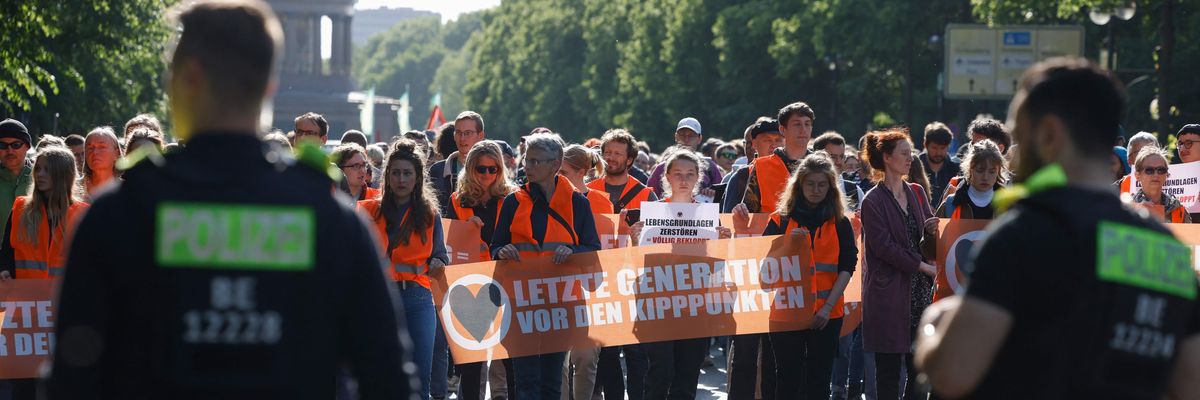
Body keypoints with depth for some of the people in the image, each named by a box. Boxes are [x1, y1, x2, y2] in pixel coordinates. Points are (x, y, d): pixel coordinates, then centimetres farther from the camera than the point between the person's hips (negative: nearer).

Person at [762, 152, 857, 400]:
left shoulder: (840, 223, 6)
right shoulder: (780, 221, 4)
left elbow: (847, 267, 0)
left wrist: (828, 306, -11)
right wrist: (789, 244, -17)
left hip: (827, 315, 1)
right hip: (786, 312, -1)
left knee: (819, 380, 4)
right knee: (788, 380, 0)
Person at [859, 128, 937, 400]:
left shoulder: (916, 194, 13)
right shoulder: (873, 201, -7)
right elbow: (884, 246, -13)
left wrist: (932, 229, -5)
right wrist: (923, 266, -13)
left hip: (919, 290, 6)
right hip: (889, 293, -6)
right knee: (889, 369, -2)